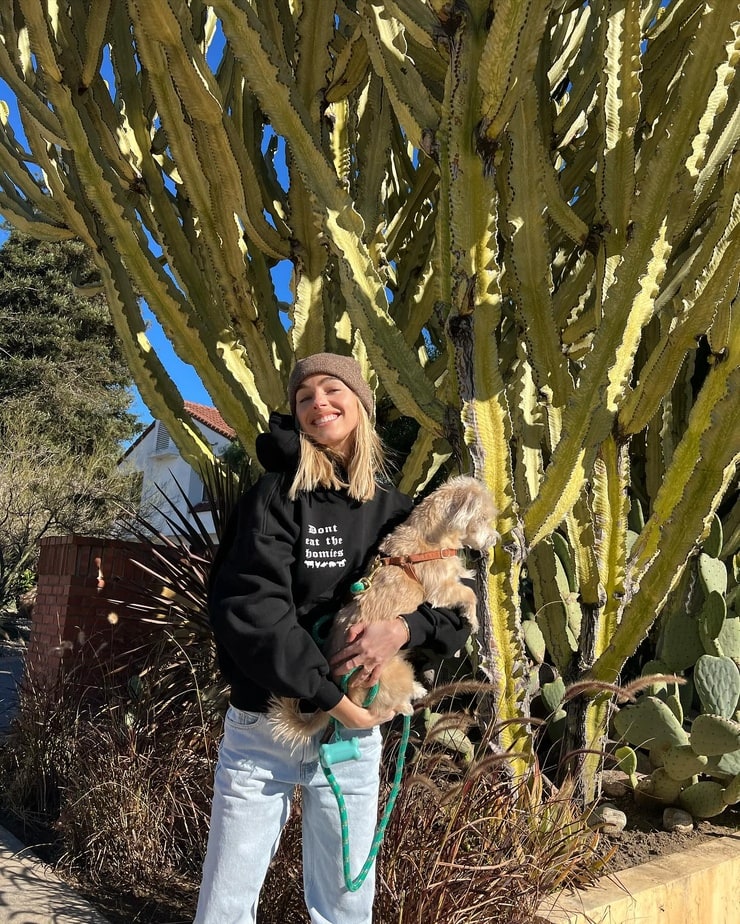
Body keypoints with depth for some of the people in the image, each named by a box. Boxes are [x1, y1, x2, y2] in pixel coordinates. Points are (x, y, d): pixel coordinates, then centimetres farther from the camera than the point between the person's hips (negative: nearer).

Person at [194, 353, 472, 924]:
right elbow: (250, 609, -19)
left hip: (354, 736, 3)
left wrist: (402, 630, -16)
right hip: (262, 732, -2)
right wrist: (335, 700, -18)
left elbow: (457, 609, 5)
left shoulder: (394, 509, 3)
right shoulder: (277, 496, -8)